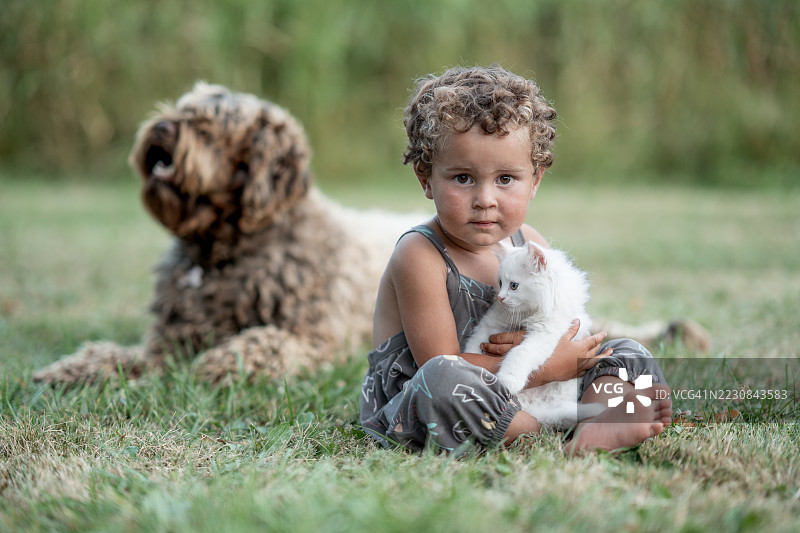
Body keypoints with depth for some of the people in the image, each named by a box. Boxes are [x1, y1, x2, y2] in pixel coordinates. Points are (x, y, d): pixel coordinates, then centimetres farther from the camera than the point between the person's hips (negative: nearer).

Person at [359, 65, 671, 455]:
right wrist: (545, 367, -20)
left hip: (511, 401, 7)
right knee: (443, 379, -41)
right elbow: (440, 366, -21)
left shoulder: (529, 245, 4)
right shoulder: (419, 257, -17)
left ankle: (596, 429, -27)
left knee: (626, 352, 4)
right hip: (411, 414, -7)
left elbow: (569, 337, 12)